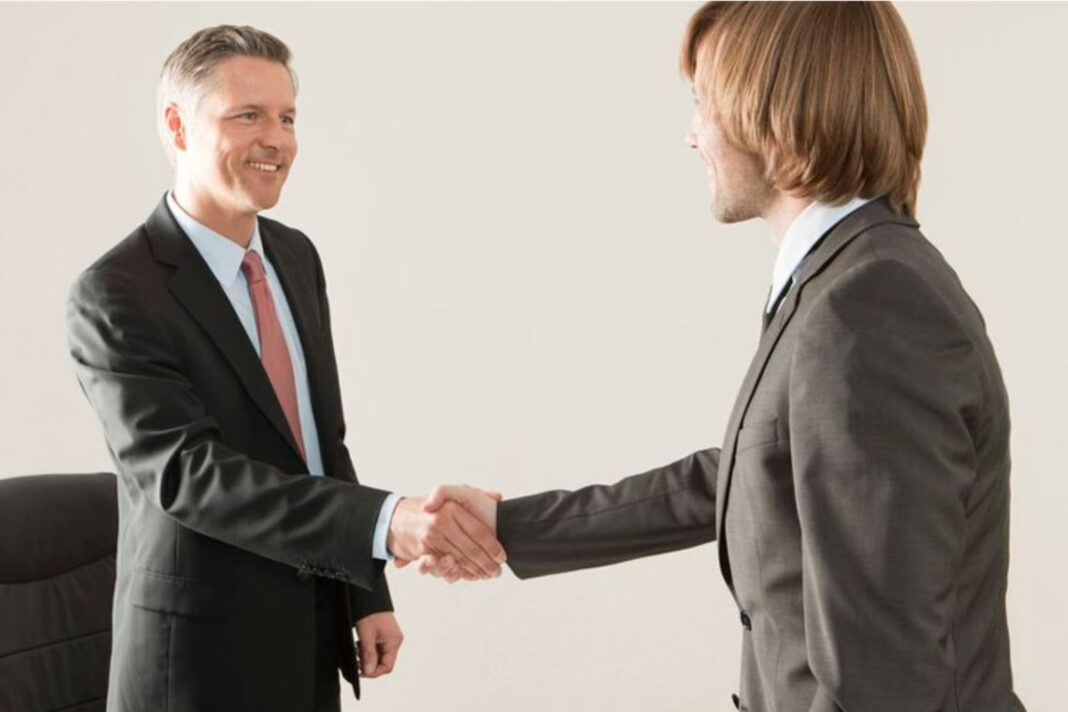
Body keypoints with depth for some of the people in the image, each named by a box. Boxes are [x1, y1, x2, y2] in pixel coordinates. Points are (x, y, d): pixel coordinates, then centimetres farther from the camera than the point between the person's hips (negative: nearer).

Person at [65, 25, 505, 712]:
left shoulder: (297, 255, 6)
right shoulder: (114, 295, -17)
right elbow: (186, 473, -27)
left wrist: (370, 594, 7)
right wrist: (389, 521, -36)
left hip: (314, 635, 6)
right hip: (202, 650, -6)